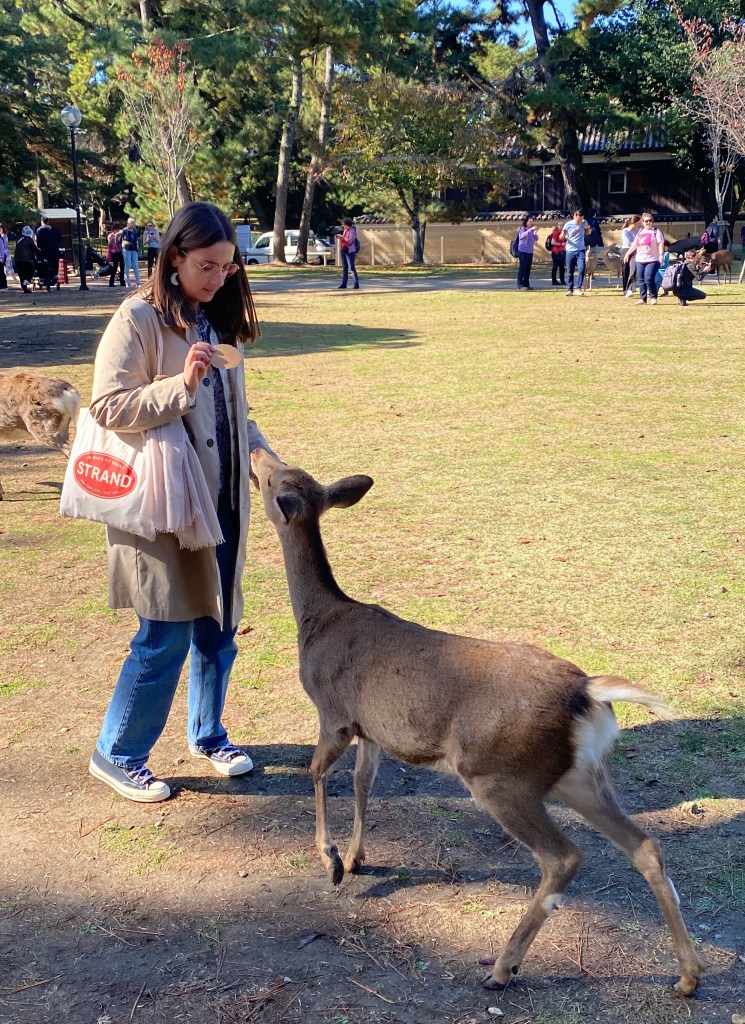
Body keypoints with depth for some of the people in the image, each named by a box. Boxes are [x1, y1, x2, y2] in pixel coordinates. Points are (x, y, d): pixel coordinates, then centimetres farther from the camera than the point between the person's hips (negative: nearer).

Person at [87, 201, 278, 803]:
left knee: (218, 628, 14)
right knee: (166, 638, -2)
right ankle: (117, 755, 17)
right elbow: (107, 407, -17)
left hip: (223, 503, 7)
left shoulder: (218, 321, 11)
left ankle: (208, 735, 34)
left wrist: (265, 457, 7)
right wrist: (182, 384, -27)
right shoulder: (139, 319, -11)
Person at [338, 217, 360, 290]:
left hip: (350, 251, -8)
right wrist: (340, 238, 3)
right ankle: (344, 284, 10)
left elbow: (350, 240, -20)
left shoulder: (352, 231, -10)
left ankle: (356, 284, -6)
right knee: (344, 268, 8)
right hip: (344, 250, 8)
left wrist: (342, 237, -16)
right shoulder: (345, 230, 14)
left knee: (352, 267, -9)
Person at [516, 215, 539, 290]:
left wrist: (535, 233, -12)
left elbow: (536, 239, 8)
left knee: (528, 268, 8)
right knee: (522, 268, -8)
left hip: (530, 252, 6)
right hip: (523, 251, -6)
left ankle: (526, 284, 14)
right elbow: (523, 235, -26)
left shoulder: (532, 230, 10)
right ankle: (520, 284, -10)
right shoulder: (522, 229, -6)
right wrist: (530, 230, -36)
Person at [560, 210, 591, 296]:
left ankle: (578, 288, -6)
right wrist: (563, 235, -23)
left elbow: (588, 233, 17)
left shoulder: (584, 223, 2)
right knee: (570, 271, 2)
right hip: (570, 251, -1)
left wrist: (588, 228, -6)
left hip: (580, 250, 1)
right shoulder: (568, 224, -4)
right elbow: (562, 236, 2)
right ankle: (569, 289, 11)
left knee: (581, 269, -14)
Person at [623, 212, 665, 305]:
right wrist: (628, 254, 23)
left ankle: (653, 297, -4)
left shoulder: (656, 231, -2)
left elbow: (661, 243, -12)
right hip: (640, 260, 6)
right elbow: (634, 244, 23)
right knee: (641, 280, 5)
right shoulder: (640, 232, 15)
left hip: (652, 260, -6)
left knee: (649, 278, -16)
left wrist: (661, 254, -24)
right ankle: (642, 298, 11)